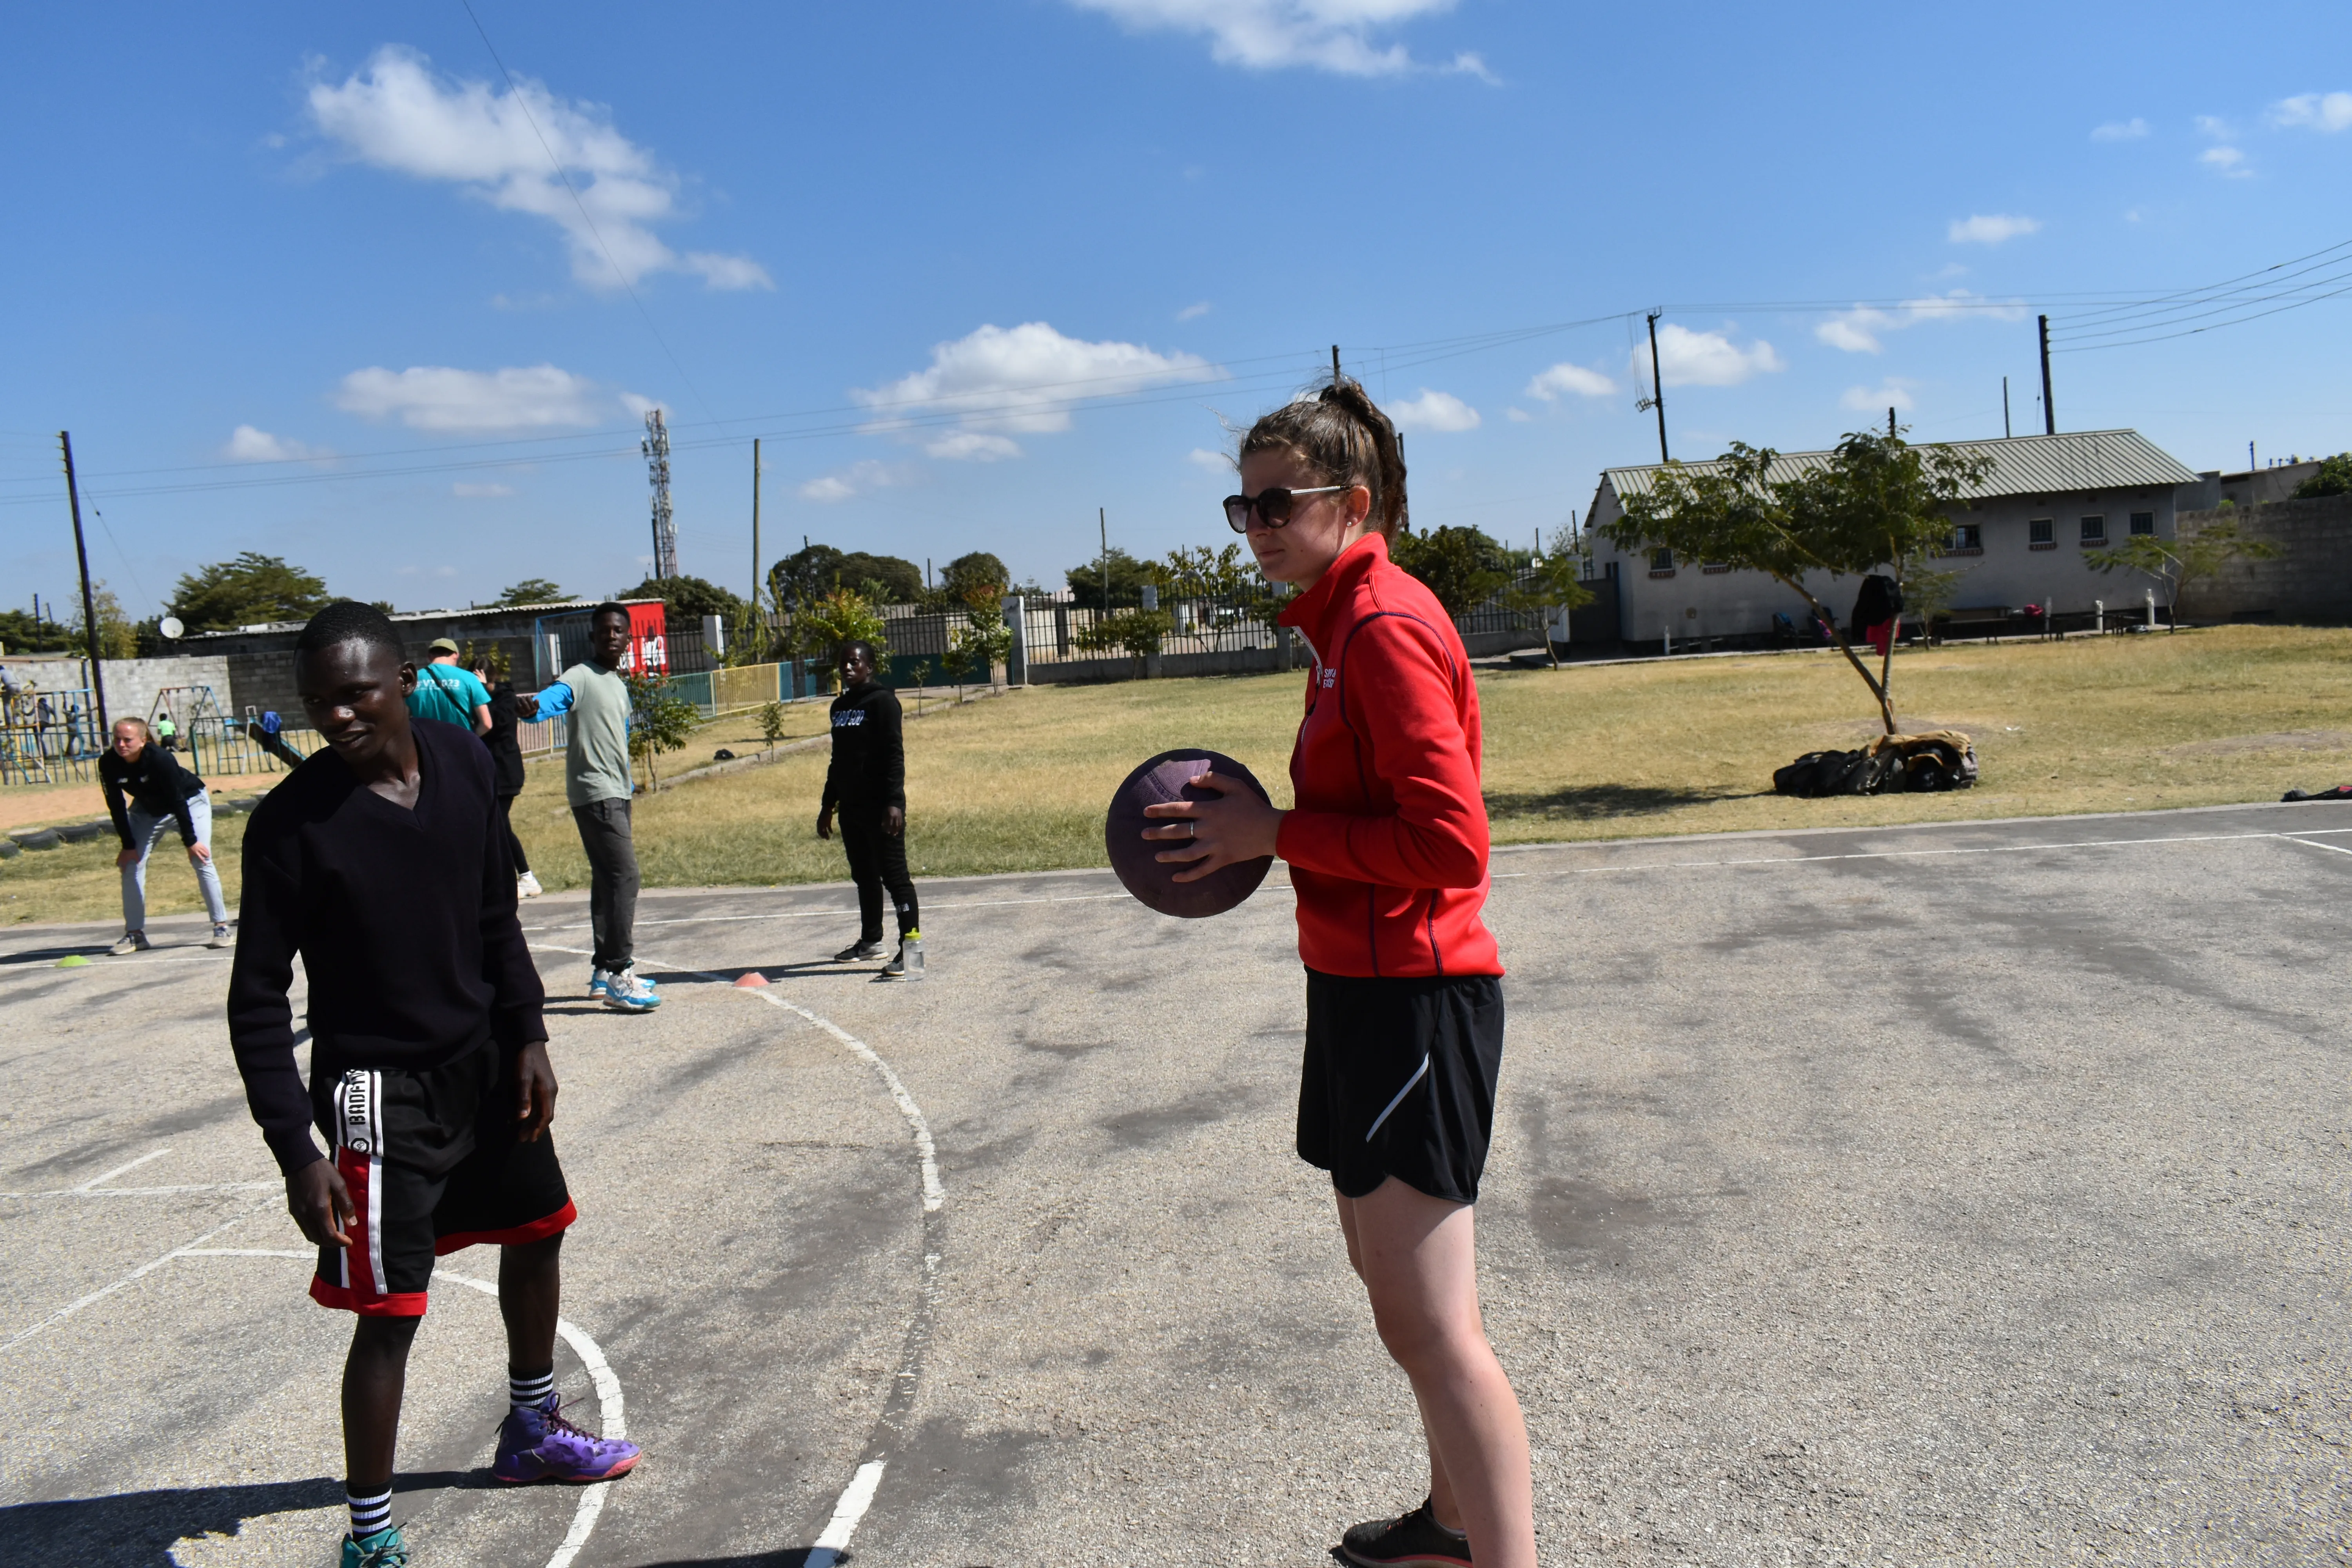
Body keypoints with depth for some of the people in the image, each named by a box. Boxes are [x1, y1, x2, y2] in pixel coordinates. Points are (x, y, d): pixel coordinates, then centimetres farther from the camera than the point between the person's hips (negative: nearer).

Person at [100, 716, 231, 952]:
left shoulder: (160, 759, -35)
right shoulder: (108, 764, -22)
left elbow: (178, 802, -29)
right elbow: (116, 806, -12)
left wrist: (191, 841, -27)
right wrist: (128, 845, -11)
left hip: (190, 802, -5)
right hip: (148, 808, 5)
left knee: (201, 861, -15)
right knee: (131, 864, -3)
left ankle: (221, 927, -8)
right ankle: (135, 934, 4)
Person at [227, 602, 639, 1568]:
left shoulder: (461, 763, -6)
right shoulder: (293, 822, -20)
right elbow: (258, 1000, -15)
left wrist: (528, 1036, 1)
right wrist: (296, 1151, -18)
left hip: (483, 1061, 6)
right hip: (379, 1089, -6)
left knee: (537, 1232, 20)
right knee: (391, 1315, -4)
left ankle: (531, 1433, 44)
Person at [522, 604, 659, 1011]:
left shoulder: (619, 686, 18)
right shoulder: (581, 678, -9)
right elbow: (556, 696, -32)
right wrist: (535, 706, -53)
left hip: (616, 795, 9)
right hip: (595, 794, -9)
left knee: (608, 880, 13)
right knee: (623, 876, -15)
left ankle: (605, 971, 21)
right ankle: (619, 976, -14)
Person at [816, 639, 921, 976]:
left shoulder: (882, 701, -8)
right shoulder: (840, 707, 16)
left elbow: (895, 755, -15)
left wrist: (894, 802, -22)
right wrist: (828, 804, 21)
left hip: (881, 807, -8)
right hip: (851, 807, 8)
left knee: (894, 875, -8)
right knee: (864, 876, 15)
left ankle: (912, 946, -8)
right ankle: (870, 941, 26)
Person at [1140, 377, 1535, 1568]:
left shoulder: (1385, 627, -17)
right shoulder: (1340, 623, 15)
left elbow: (1447, 842, -24)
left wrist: (1273, 832, -18)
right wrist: (1258, 827, 8)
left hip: (1411, 999, -11)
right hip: (1367, 985, 11)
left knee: (1427, 1321, -9)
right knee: (1391, 1277, 23)